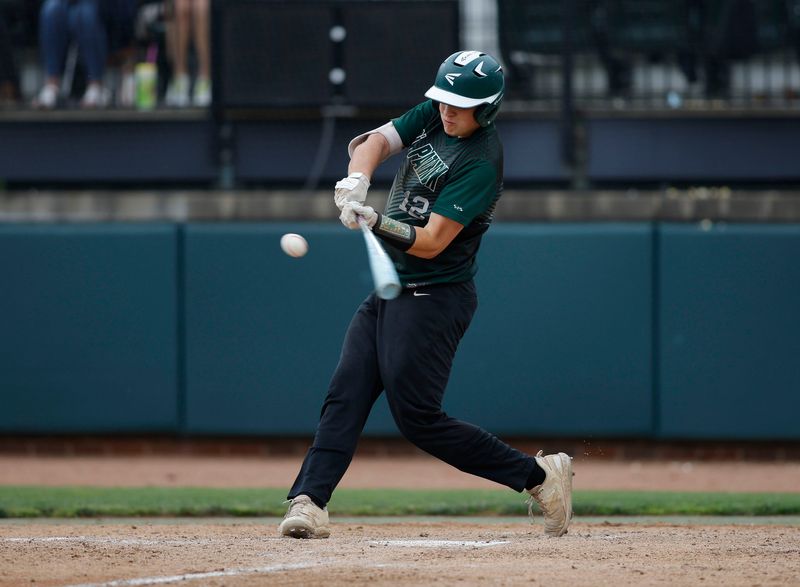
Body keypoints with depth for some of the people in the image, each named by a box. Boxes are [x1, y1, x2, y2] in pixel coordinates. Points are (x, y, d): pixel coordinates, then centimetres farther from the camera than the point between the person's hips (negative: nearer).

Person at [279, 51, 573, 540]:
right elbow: (377, 141, -3)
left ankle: (539, 475, 1)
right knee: (345, 398, -5)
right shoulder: (433, 116, 5)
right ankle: (308, 503, -13)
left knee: (418, 417, -9)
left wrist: (377, 223, -36)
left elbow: (431, 242, -22)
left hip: (434, 296, -8)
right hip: (390, 292, 8)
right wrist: (358, 180, -23)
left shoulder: (481, 164, -19)